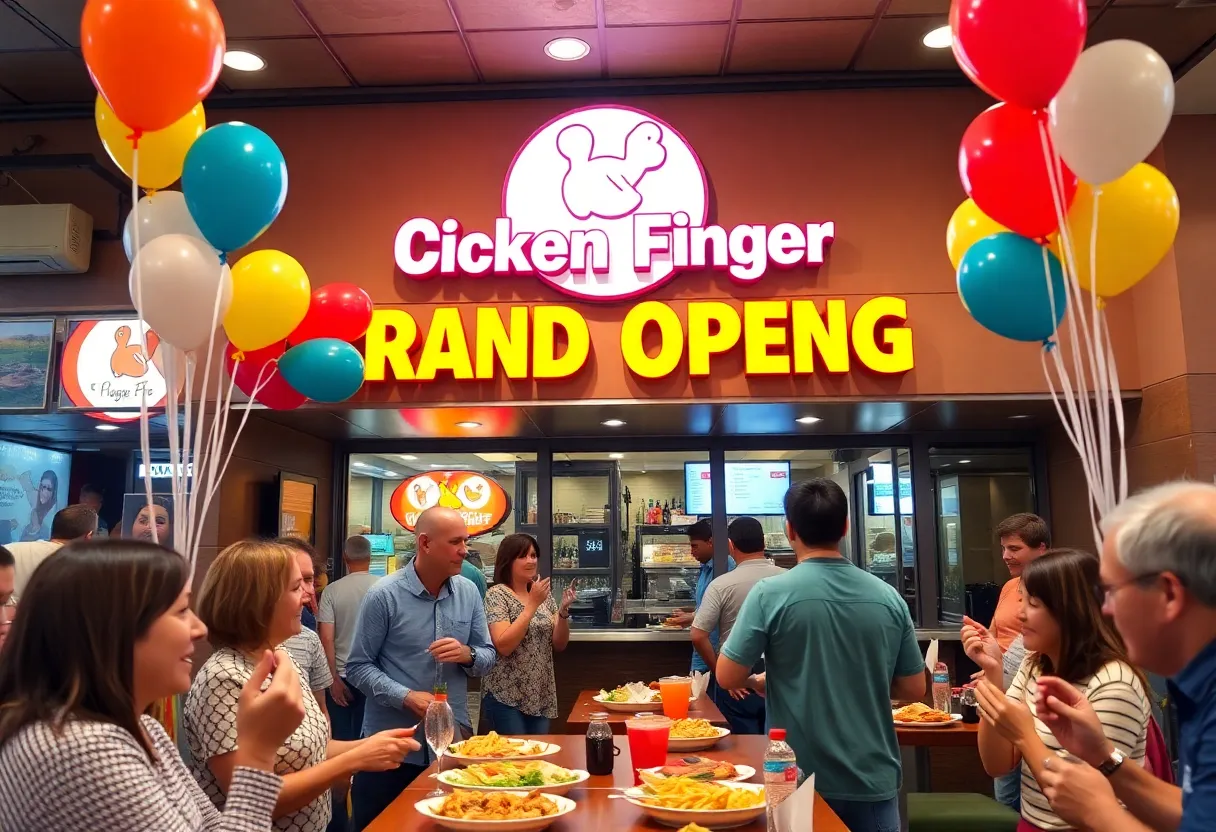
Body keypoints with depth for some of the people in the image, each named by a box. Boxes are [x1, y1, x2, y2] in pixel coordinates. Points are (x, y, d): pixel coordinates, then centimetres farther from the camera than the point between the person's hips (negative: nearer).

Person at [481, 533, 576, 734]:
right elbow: (504, 646, -21)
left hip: (541, 697, 6)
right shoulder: (497, 594, -10)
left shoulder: (544, 593, 8)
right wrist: (532, 604, -23)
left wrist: (564, 610, -10)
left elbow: (559, 645, 6)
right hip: (506, 697, -6)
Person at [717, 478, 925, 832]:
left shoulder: (770, 593, -14)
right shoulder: (888, 597, -5)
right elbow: (913, 690, 3)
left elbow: (728, 678, -9)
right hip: (872, 780, 3)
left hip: (800, 780, -2)